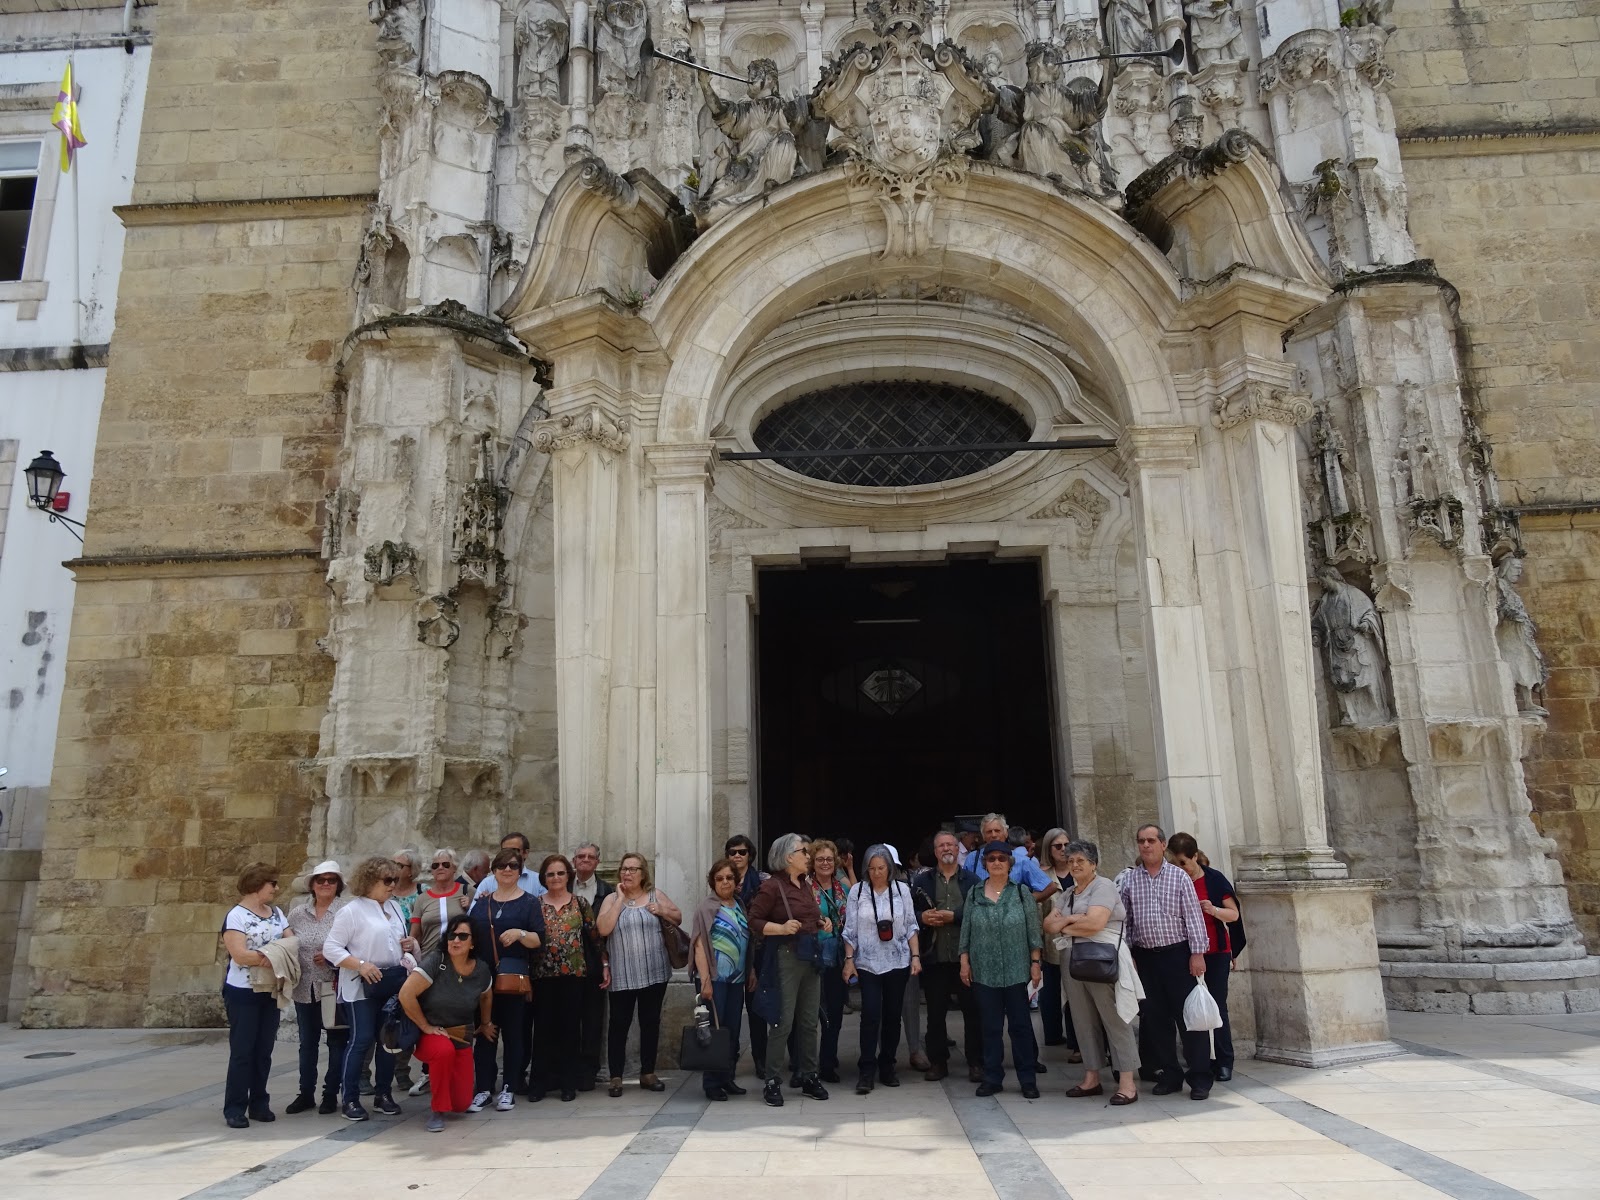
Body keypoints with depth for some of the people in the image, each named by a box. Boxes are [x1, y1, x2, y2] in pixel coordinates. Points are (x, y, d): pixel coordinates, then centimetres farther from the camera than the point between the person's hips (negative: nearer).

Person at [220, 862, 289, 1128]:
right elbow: (240, 956, -21)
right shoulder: (236, 916, -11)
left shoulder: (277, 913, 9)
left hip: (271, 991, 6)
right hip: (243, 993, -6)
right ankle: (235, 1109, 7)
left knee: (264, 1051, 10)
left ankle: (259, 1104, 18)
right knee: (242, 1051, -1)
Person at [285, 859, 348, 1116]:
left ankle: (331, 1095, 19)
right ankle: (306, 1094, 27)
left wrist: (332, 957, -18)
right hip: (305, 989, 4)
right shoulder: (297, 913, 4)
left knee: (337, 1042, 6)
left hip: (335, 987, -3)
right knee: (307, 1042, 15)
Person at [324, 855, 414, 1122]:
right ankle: (350, 1100, 4)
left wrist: (409, 946, 0)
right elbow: (331, 948, -12)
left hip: (394, 983, 7)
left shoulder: (394, 907, 12)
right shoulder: (352, 910, -9)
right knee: (362, 1040, -7)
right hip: (363, 986, -6)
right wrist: (360, 965, -22)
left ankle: (383, 1094, 20)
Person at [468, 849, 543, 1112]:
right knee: (484, 1032, 3)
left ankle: (509, 1089, 11)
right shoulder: (480, 901, 13)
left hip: (513, 977, -3)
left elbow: (539, 940, -3)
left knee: (513, 1032, 2)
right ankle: (483, 1088, 12)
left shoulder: (529, 902, 3)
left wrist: (520, 934, -21)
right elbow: (468, 934, 17)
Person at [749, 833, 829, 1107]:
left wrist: (820, 924, 9)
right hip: (785, 957, -7)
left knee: (809, 1022, 12)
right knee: (783, 1022, -5)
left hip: (810, 957, 7)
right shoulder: (773, 886, -9)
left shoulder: (805, 885, 15)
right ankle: (772, 1082, 6)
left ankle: (809, 1076, 23)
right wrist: (782, 928, -23)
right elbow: (754, 921, -12)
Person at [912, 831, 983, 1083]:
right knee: (935, 1013, 8)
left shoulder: (972, 880, 5)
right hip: (934, 957, 1)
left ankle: (976, 1063, 14)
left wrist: (953, 917, -14)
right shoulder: (922, 881, 10)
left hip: (965, 956, -1)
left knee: (972, 1010, 3)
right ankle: (937, 1061, 19)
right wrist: (922, 917, -11)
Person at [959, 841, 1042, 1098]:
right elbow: (966, 932, 7)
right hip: (983, 971, 1)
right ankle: (992, 1078, 16)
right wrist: (964, 962, 2)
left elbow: (1033, 930, 1)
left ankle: (1027, 1079, 13)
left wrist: (1035, 963, -3)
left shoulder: (1022, 892, 2)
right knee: (990, 1026, 7)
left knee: (1021, 1024, 3)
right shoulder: (975, 894, 5)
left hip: (1016, 971, -1)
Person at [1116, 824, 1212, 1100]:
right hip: (1144, 956, 3)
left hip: (1177, 953, -3)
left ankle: (1200, 1079, 8)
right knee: (1155, 1017, 7)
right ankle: (1169, 1075, 19)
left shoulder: (1179, 876, -1)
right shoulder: (1127, 880, 5)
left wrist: (1197, 953, -7)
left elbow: (1193, 916, -2)